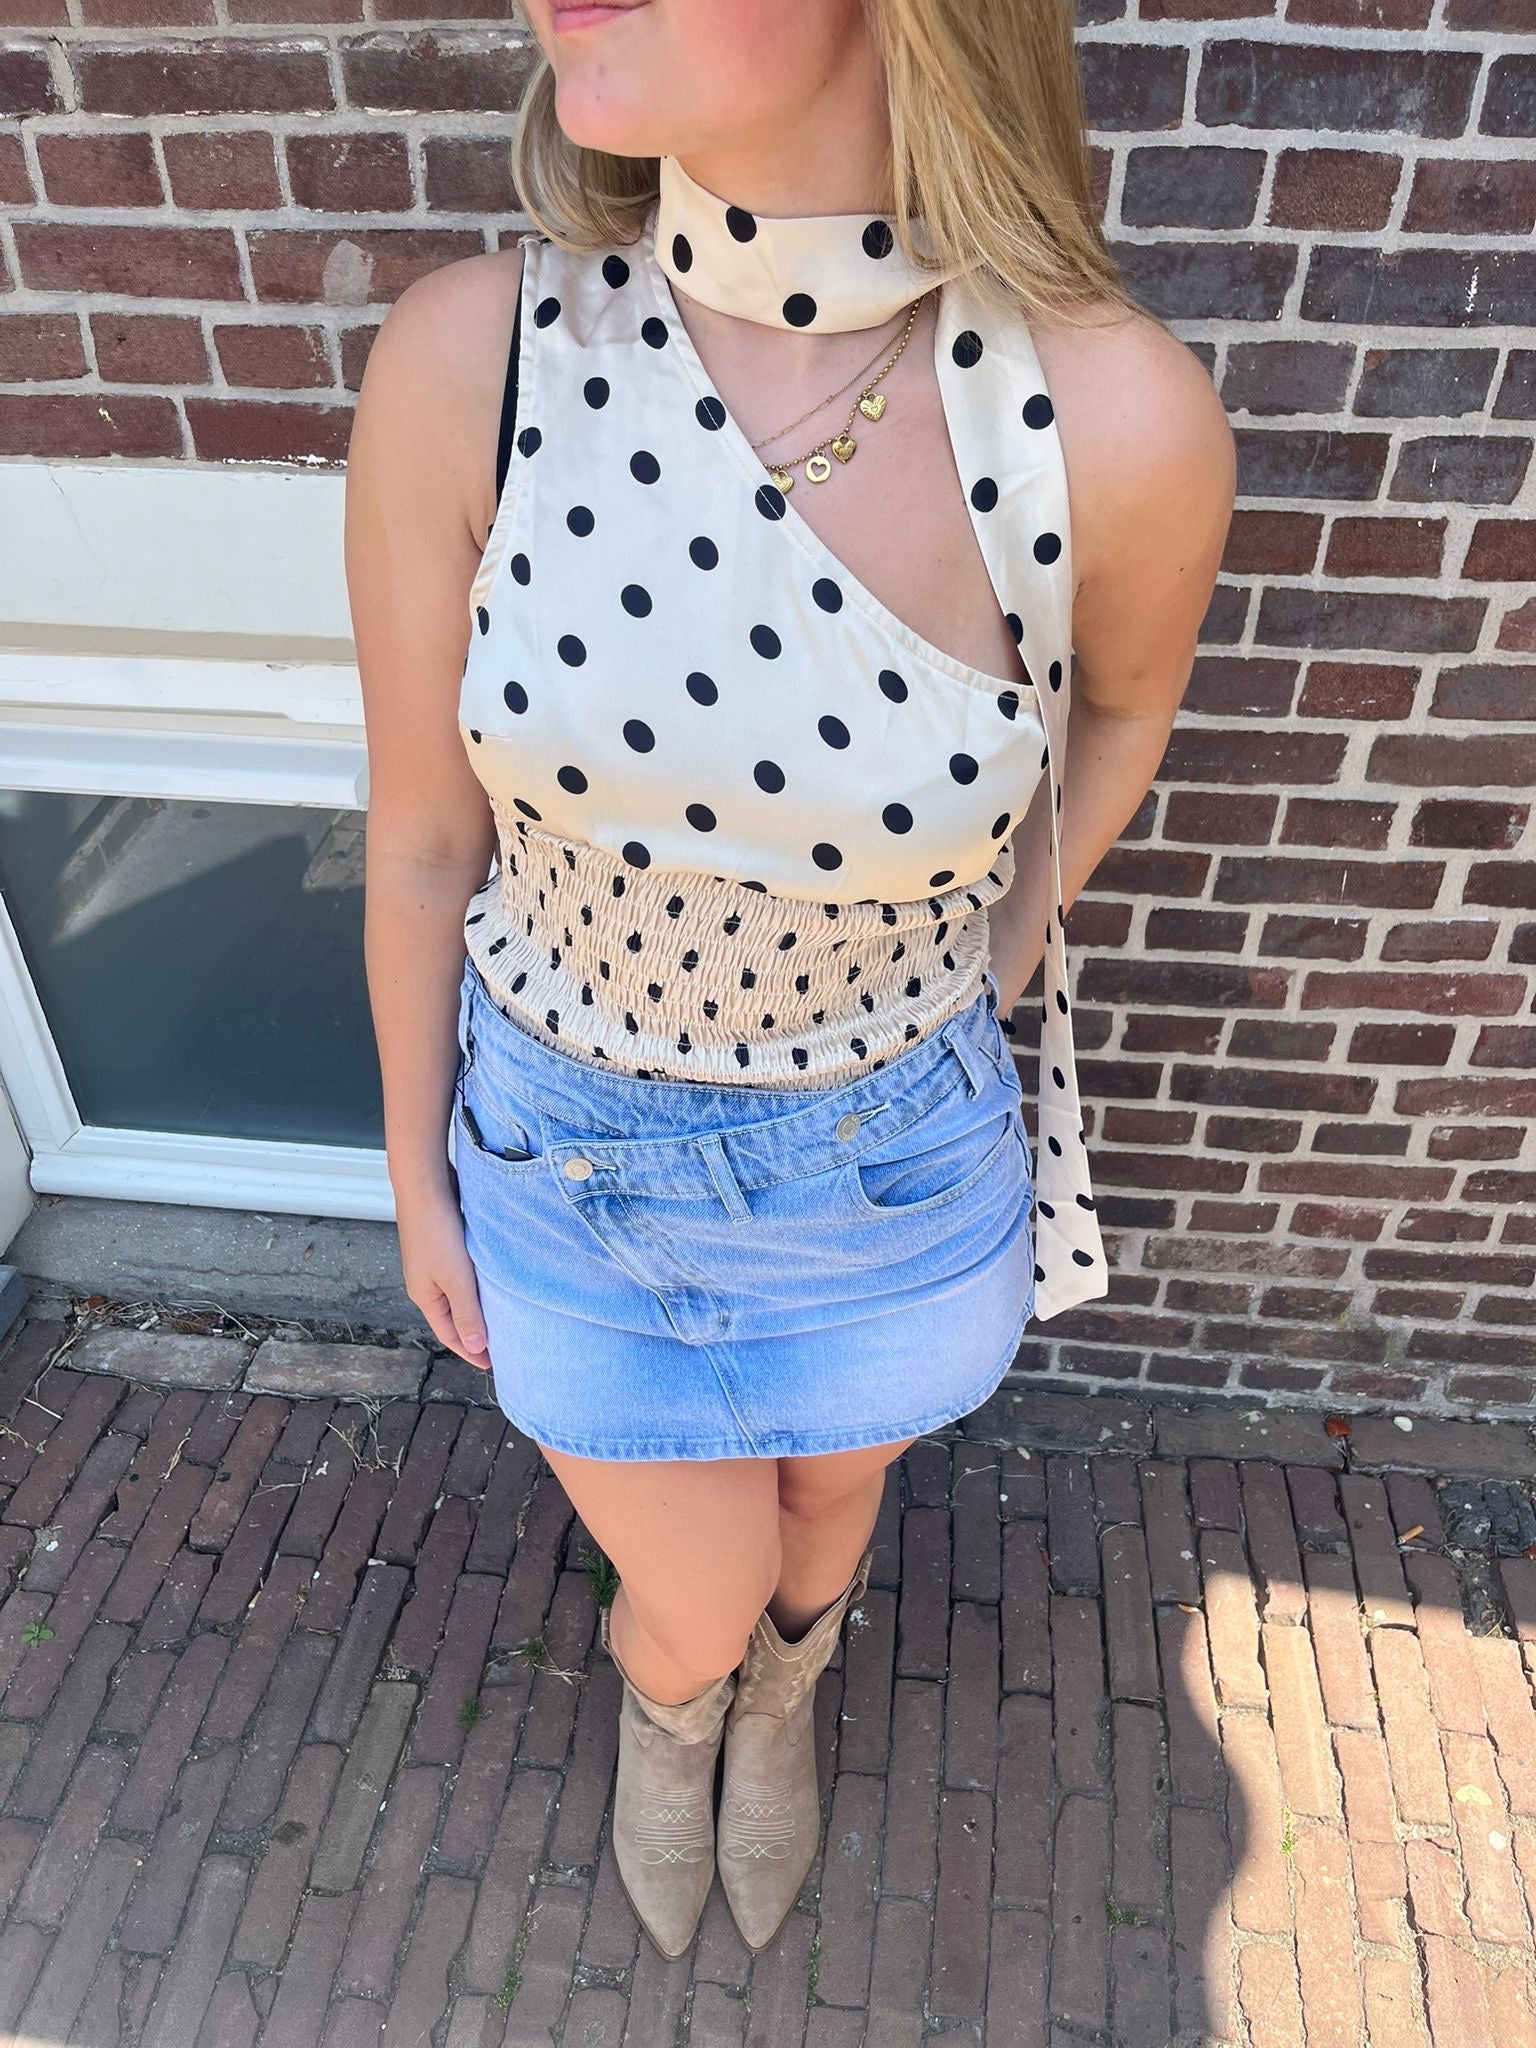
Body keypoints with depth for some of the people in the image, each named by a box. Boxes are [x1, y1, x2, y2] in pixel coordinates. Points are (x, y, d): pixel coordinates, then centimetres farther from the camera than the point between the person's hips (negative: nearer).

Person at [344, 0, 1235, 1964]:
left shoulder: (1116, 417, -24)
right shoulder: (463, 362, -22)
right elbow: (422, 841, -8)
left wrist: (995, 960, 6)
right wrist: (416, 1172, 4)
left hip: (889, 1157, 1)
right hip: (573, 1143, 0)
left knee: (826, 1515, 31)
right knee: (692, 1605, 23)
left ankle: (781, 1701, 71)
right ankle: (669, 1701, 65)